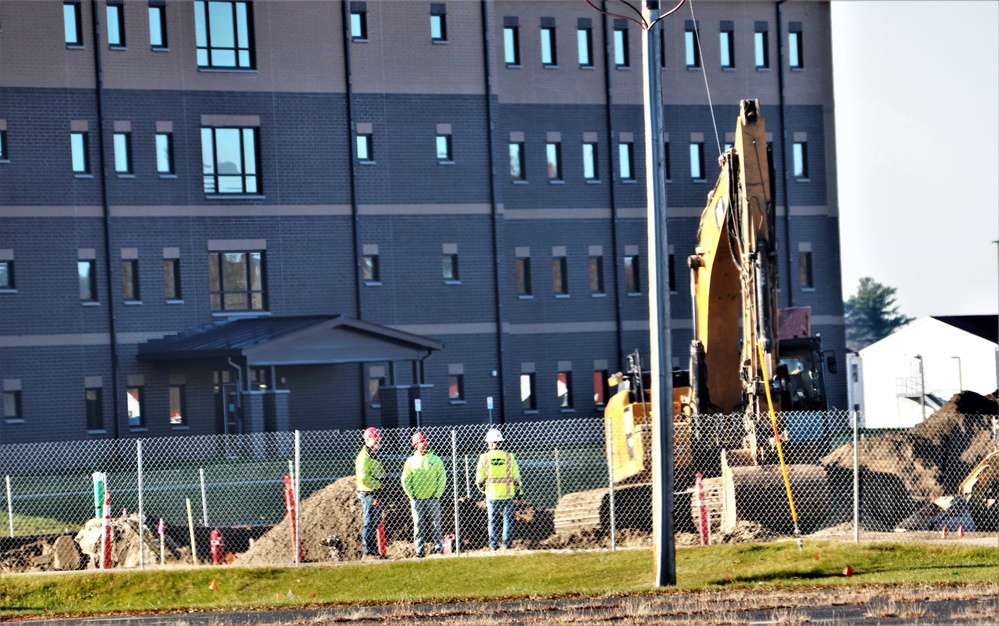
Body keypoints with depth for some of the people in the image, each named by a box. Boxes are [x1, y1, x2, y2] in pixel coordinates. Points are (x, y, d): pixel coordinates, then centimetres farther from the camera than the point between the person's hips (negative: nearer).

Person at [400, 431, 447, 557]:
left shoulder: (436, 460, 6)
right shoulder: (411, 461, 5)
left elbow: (442, 479, 6)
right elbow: (405, 481, 5)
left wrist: (437, 494, -4)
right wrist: (412, 496, -4)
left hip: (433, 498, 0)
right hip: (417, 499, 0)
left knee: (435, 525, 0)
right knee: (419, 526, 0)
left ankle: (438, 549, 3)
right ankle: (420, 550, 3)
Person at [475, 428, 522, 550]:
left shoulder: (484, 458, -5)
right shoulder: (508, 456, -4)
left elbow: (479, 479, 2)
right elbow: (516, 476, 0)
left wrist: (481, 487, 22)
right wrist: (519, 491, 11)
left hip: (492, 494, 0)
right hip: (507, 494, 0)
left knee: (493, 520, 10)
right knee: (508, 518, 9)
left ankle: (493, 544, 10)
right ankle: (507, 542, 4)